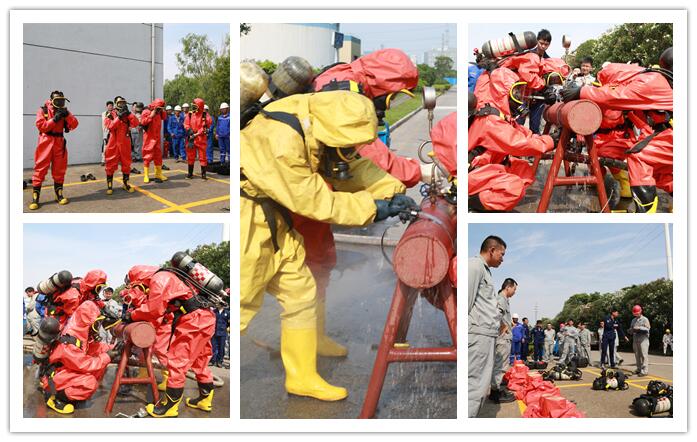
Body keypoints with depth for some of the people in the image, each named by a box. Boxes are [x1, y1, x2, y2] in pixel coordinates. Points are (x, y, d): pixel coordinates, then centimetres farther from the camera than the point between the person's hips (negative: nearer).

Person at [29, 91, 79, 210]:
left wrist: (67, 115, -15)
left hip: (59, 143, 4)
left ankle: (59, 194, 19)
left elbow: (74, 125, -1)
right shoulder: (43, 110, -1)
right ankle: (35, 197, -5)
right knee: (41, 169, -5)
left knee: (59, 169, 9)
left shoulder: (64, 111, 10)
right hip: (46, 142, -4)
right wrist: (54, 119, -18)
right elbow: (41, 126, -11)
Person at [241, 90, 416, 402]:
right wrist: (371, 208, -16)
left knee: (301, 293, 11)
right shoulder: (281, 142, -32)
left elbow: (353, 166, 7)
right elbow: (315, 202, -25)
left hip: (274, 219, 9)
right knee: (243, 303, 0)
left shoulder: (318, 127, -7)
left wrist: (393, 191, -5)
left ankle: (302, 377, 25)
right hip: (247, 221, -9)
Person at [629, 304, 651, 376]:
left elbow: (647, 329, -10)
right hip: (635, 340, 6)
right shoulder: (633, 320, 18)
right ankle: (639, 369, 14)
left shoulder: (645, 319, 1)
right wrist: (630, 330, -3)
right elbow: (630, 331, 19)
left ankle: (644, 371, -10)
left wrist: (639, 328, -19)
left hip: (643, 340, -6)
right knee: (637, 355, 7)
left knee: (644, 355, -8)